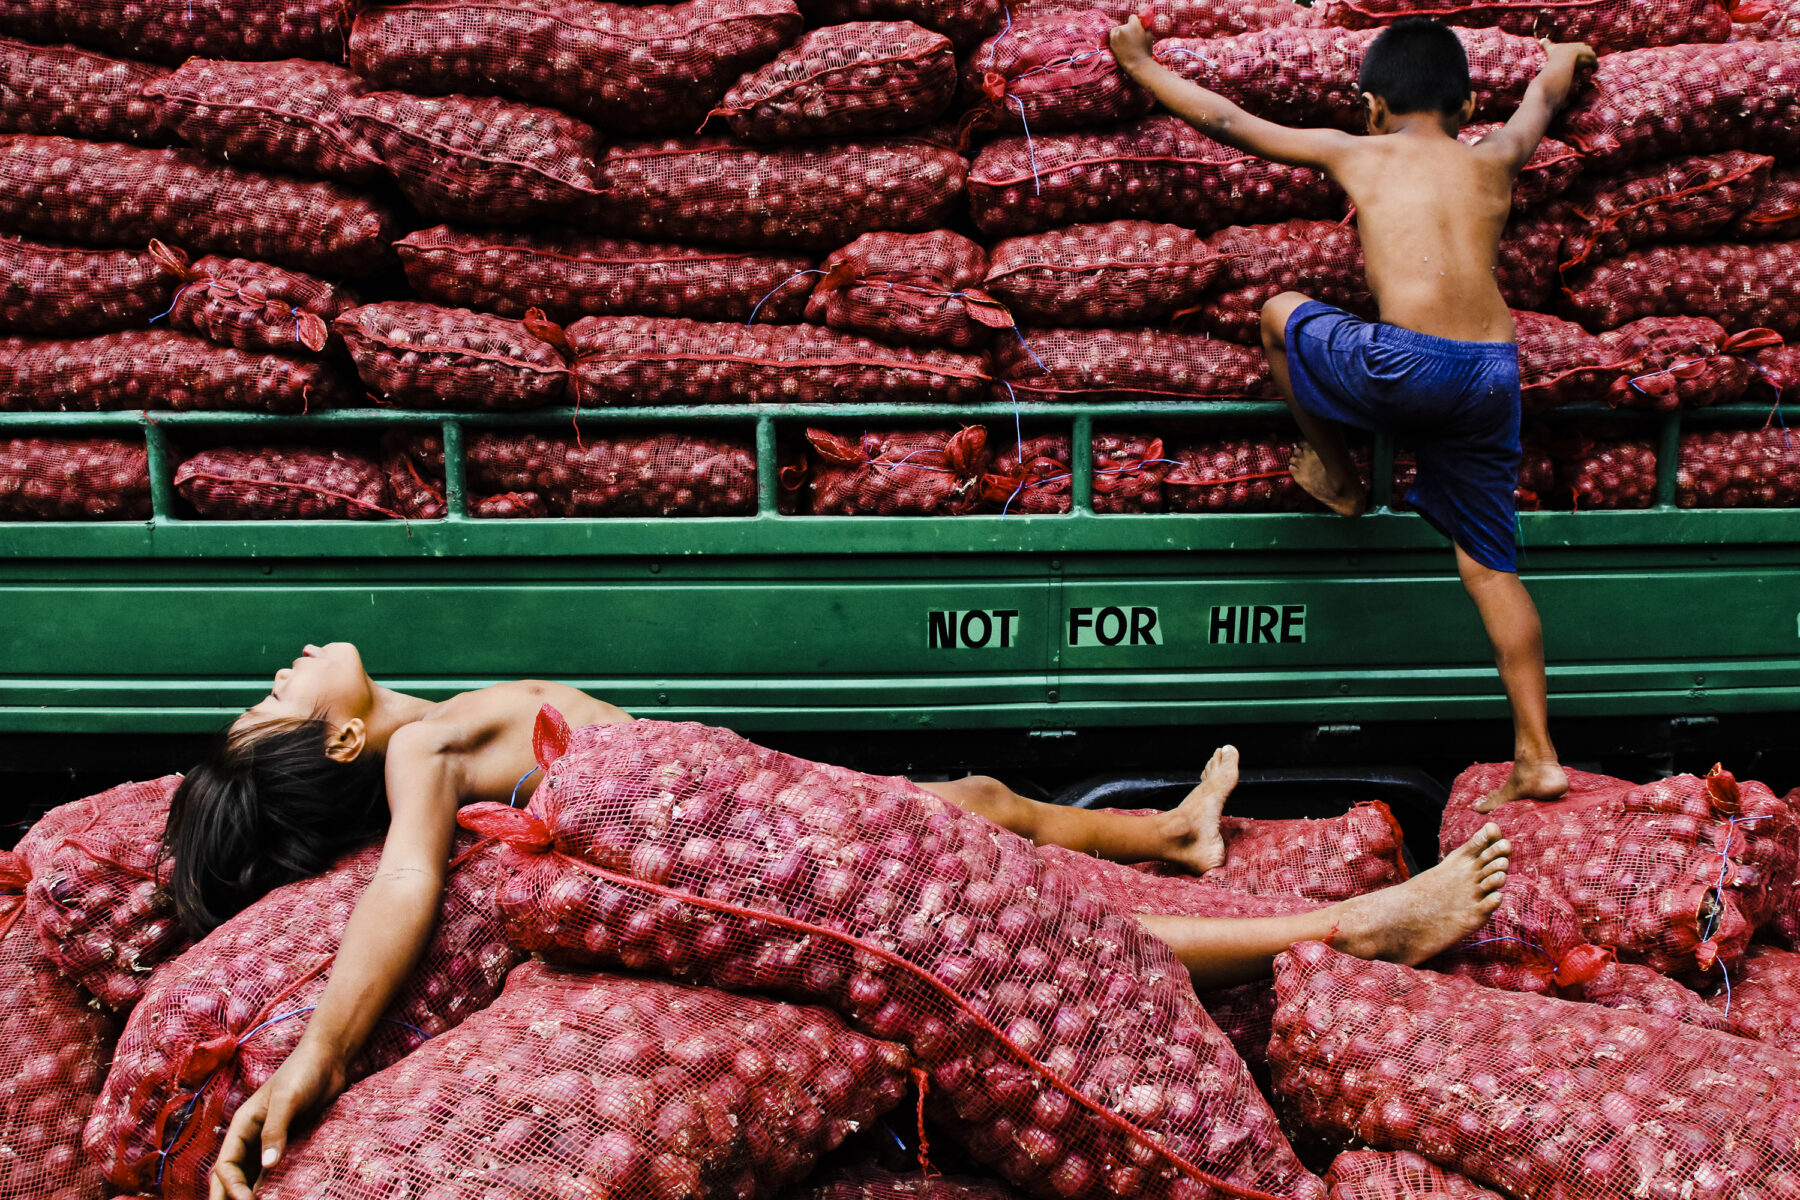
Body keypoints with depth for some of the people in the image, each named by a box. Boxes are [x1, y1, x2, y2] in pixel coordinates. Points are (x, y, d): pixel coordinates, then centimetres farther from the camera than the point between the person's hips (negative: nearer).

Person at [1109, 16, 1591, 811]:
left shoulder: (1359, 154, 15)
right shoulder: (1494, 161, 24)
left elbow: (1226, 120, 22)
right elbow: (1545, 94, 48)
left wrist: (1142, 65, 37)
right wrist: (1563, 57, 72)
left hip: (1408, 363, -5)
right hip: (1495, 377, 5)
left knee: (1283, 313, 24)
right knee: (1489, 563, 15)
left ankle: (1335, 476, 36)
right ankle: (1536, 757, 14)